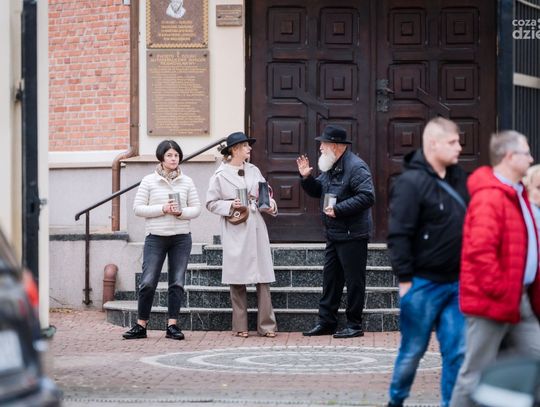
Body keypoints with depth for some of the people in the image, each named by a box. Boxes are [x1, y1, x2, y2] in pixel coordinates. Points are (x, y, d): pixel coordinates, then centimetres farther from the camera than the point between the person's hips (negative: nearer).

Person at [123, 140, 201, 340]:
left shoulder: (187, 182, 7)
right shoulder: (149, 181, 1)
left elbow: (196, 208, 6)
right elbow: (138, 208, -2)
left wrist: (180, 212, -13)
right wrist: (162, 209, -14)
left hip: (181, 237, 2)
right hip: (156, 237, -2)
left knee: (177, 283, 3)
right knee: (148, 283, -5)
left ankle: (172, 325, 8)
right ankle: (141, 325, 5)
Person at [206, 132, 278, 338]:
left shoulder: (254, 171, 11)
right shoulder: (220, 174, -1)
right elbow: (211, 203, 1)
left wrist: (270, 205, -2)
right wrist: (230, 205, -13)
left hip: (256, 227, 4)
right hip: (235, 230, -4)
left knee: (263, 277, -1)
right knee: (237, 279, 0)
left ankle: (266, 326, 2)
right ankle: (240, 326, 9)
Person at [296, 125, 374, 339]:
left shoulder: (356, 167, -15)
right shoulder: (330, 167, 14)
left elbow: (367, 197, -24)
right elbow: (318, 191, 25)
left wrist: (338, 209, -24)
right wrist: (306, 178, 6)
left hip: (352, 235, -9)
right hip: (334, 234, 10)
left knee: (354, 281, -1)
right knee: (330, 278, 12)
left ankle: (354, 325, 6)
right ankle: (326, 322, 19)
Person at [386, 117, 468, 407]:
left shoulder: (458, 177, 9)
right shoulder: (411, 183, -14)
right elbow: (399, 236, -16)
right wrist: (404, 279, -17)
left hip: (455, 283, 6)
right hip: (423, 284, -6)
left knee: (458, 350, 5)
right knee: (413, 350, 7)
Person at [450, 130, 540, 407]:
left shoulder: (516, 194, 14)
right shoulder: (489, 197, -18)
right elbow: (479, 251, -27)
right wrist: (497, 289, -22)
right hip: (491, 301, -10)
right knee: (478, 372, -1)